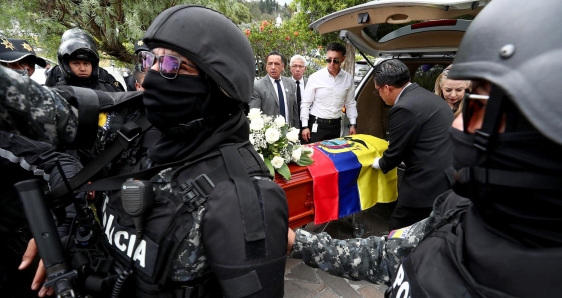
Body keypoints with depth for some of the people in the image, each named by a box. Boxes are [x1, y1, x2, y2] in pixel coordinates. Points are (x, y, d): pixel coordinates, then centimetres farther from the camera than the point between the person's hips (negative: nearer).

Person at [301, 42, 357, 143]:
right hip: (317, 124, -3)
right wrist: (305, 126, -8)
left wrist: (353, 124, 6)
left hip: (336, 125, 3)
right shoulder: (315, 77, -9)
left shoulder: (348, 78, -1)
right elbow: (306, 103, -5)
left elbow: (350, 103, 9)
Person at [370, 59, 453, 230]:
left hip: (428, 184, -10)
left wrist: (379, 164, 11)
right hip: (447, 179, 10)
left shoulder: (405, 108, -19)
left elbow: (395, 152, -10)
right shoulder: (426, 96, 12)